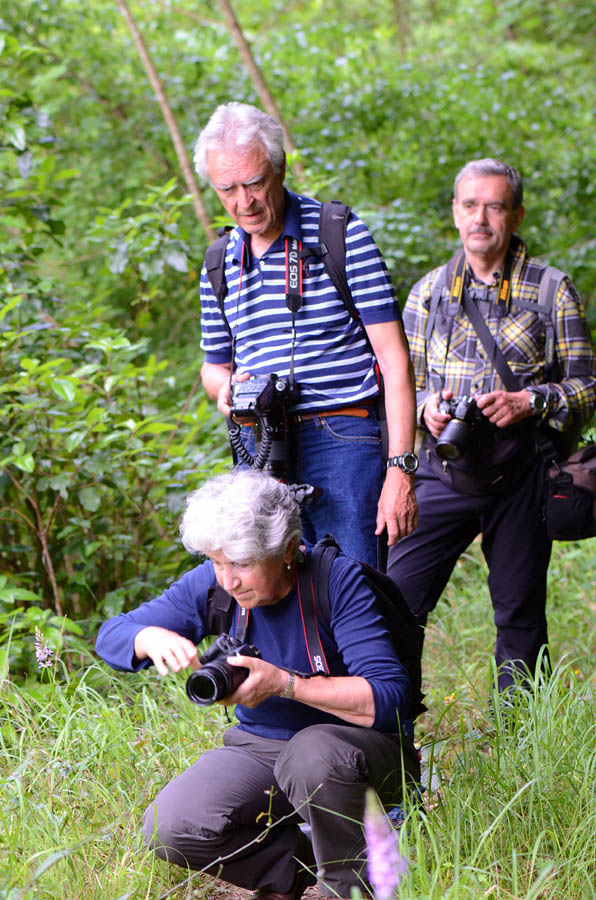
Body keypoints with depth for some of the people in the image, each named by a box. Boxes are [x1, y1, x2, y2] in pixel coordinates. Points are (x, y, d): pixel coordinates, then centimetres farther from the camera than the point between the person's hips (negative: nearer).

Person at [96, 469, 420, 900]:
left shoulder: (337, 580, -19)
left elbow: (390, 695, -26)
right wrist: (152, 637, -26)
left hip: (360, 744, -4)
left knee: (314, 753, -40)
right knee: (170, 826, -20)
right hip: (260, 748, 4)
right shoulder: (209, 585, -7)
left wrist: (285, 683, -34)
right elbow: (111, 635, -1)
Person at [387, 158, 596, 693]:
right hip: (444, 475, 2)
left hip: (520, 478, -2)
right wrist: (427, 407, -8)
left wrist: (528, 402, -16)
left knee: (520, 612, 6)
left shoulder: (551, 291, 2)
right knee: (396, 597, -6)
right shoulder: (429, 292, 10)